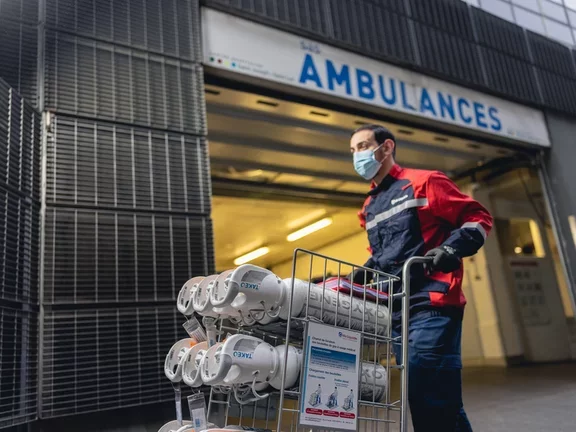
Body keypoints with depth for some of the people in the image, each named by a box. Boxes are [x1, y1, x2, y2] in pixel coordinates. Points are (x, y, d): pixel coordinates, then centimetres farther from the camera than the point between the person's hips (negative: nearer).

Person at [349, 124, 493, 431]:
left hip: (431, 303, -7)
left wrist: (451, 248, -15)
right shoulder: (369, 208, 22)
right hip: (396, 310, 7)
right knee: (419, 397, 9)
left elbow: (478, 218, 1)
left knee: (437, 400, -10)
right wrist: (363, 274, 13)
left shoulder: (423, 182, 2)